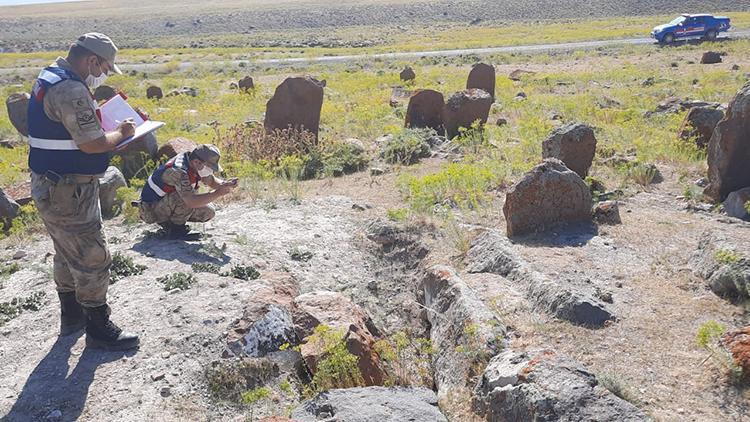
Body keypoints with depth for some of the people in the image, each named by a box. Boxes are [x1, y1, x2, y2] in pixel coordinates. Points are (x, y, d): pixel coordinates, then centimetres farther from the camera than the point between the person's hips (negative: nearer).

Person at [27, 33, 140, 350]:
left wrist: (113, 127, 10)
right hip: (68, 192, -11)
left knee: (68, 254, 22)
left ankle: (71, 315, 37)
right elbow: (92, 144, -25)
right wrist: (122, 133, -7)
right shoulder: (71, 89, -22)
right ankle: (98, 328, 11)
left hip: (50, 187, 11)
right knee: (93, 259, -1)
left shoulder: (49, 78, 12)